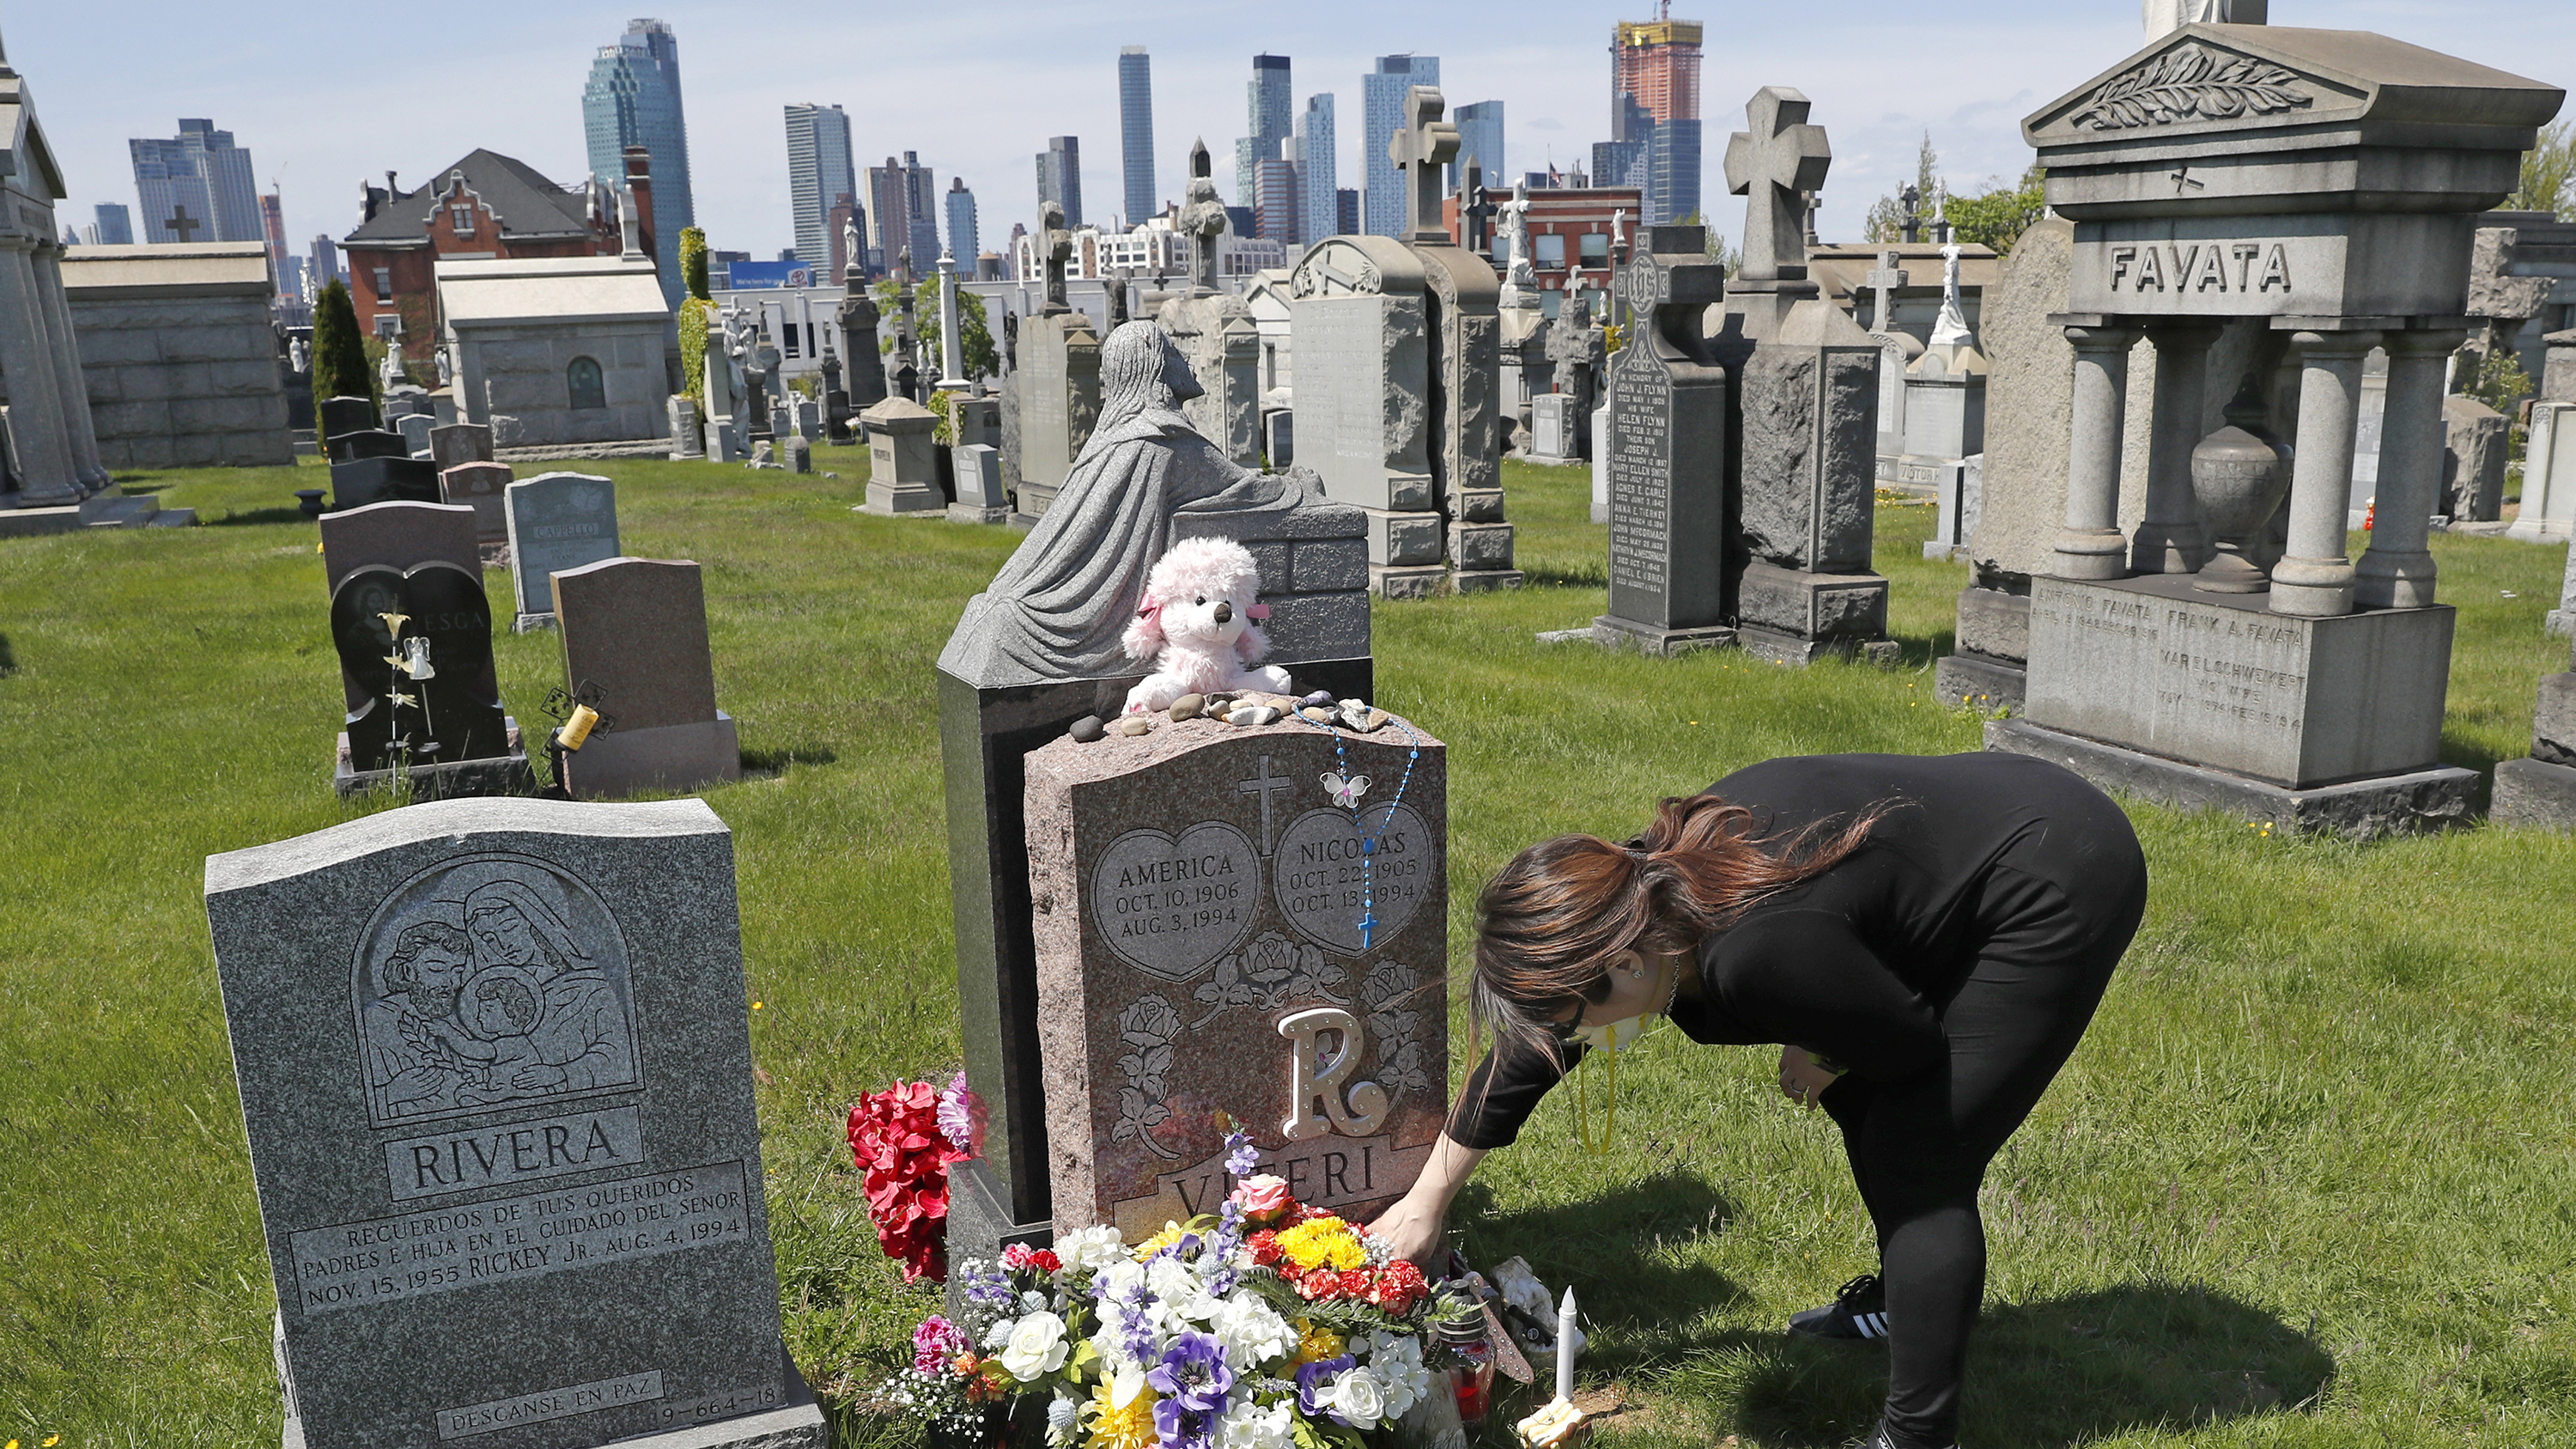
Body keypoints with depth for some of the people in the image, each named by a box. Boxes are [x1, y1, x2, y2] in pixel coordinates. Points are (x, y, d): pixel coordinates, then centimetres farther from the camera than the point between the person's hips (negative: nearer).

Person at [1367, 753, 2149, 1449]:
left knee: (1917, 1160, -7)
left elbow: (1914, 1040, -18)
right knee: (1859, 1097, 20)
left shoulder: (1755, 952, -36)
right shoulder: (1635, 889, -9)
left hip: (2059, 888, -8)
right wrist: (1426, 1202, 10)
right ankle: (1904, 1292, 43)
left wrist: (1823, 1062, 1)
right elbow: (1521, 1060, 3)